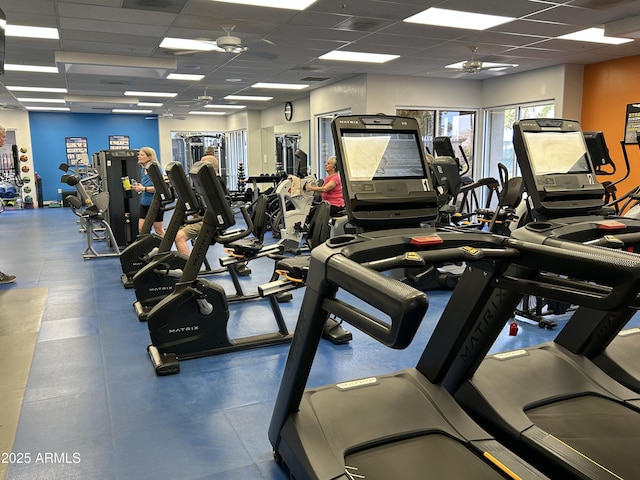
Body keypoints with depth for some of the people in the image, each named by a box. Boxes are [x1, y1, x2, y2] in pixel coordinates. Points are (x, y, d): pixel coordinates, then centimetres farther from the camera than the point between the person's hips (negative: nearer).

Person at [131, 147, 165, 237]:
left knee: (158, 230, 5)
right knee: (141, 229, 5)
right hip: (144, 203, 8)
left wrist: (143, 188, -23)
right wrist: (138, 187, -2)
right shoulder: (143, 170, 10)